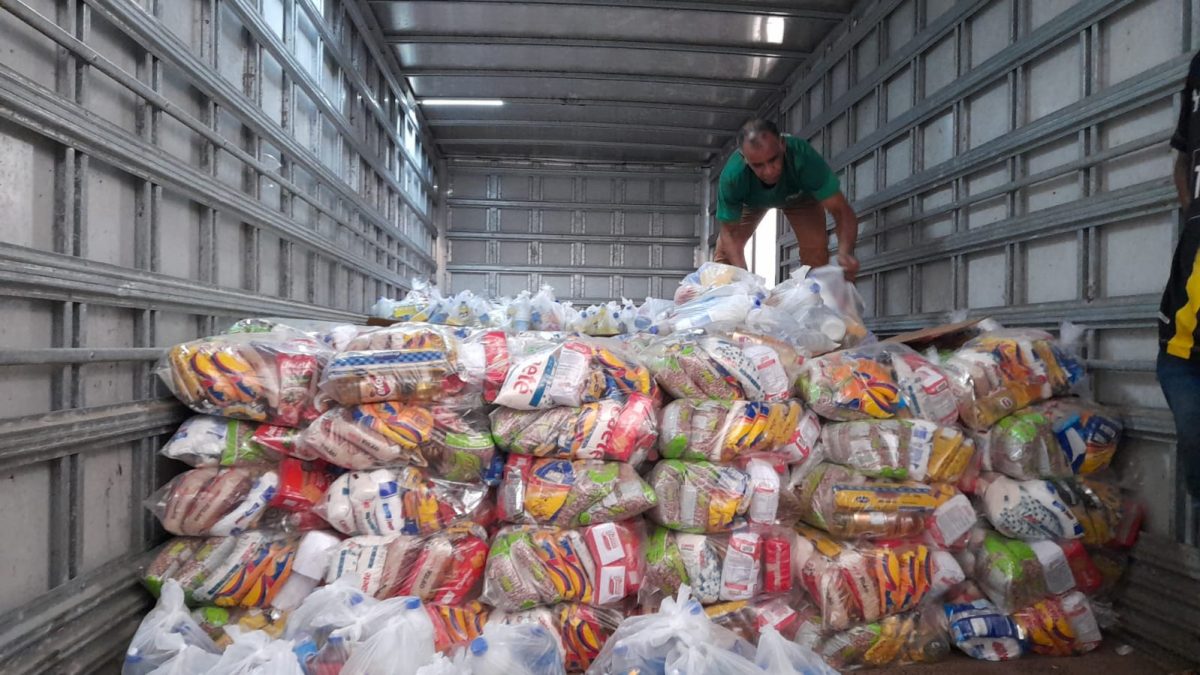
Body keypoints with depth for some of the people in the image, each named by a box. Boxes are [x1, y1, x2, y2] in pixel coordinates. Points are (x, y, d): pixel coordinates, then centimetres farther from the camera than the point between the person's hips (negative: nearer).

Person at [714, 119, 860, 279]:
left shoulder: (802, 157, -43)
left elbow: (842, 210, -42)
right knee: (726, 251, -8)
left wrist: (845, 252, -61)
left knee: (815, 248, -18)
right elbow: (729, 231, -31)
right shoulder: (732, 175, -42)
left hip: (799, 196, 0)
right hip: (752, 201, 1)